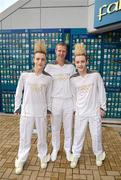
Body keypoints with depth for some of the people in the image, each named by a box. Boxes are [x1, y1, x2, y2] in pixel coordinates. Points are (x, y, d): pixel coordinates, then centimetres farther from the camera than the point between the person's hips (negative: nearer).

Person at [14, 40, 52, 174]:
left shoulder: (48, 78, -5)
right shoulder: (25, 75, -8)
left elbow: (48, 95, 6)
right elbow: (18, 92, 2)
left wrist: (50, 108, 10)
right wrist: (17, 107, 5)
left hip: (41, 113, 1)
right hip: (26, 112, 0)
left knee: (42, 137, 15)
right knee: (24, 138, 12)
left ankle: (43, 157, 40)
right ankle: (21, 161, 34)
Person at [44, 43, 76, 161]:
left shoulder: (71, 67, 3)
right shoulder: (49, 67, -1)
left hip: (68, 101, 1)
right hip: (55, 101, -1)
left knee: (68, 127, 12)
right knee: (55, 128, 12)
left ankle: (68, 149, 32)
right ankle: (55, 149, 33)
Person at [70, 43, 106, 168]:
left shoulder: (95, 75, -9)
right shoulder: (73, 79, -5)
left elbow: (101, 92, -2)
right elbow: (74, 95, 5)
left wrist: (102, 107, -1)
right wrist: (75, 110, 7)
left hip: (94, 111, -1)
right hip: (80, 112, 1)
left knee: (96, 135, 13)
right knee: (78, 135, 11)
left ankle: (99, 155, 38)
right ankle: (75, 156, 32)